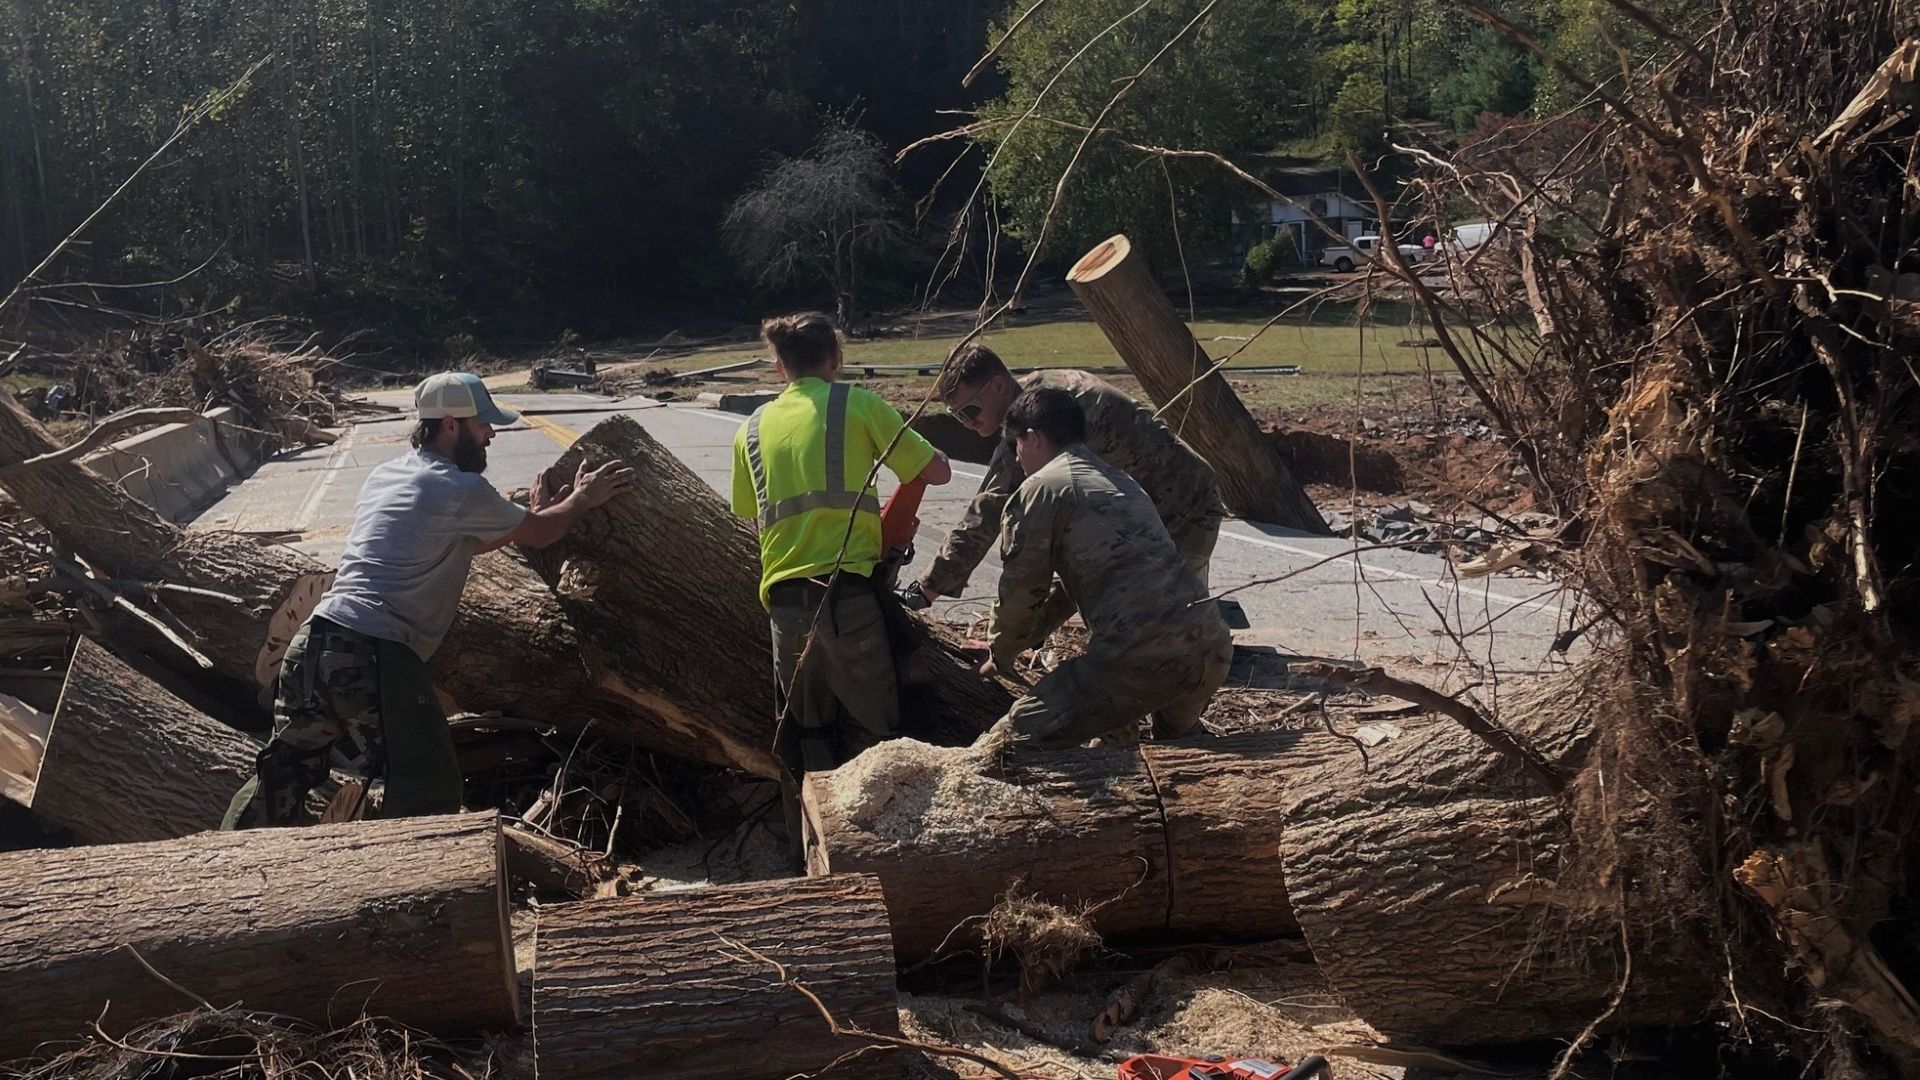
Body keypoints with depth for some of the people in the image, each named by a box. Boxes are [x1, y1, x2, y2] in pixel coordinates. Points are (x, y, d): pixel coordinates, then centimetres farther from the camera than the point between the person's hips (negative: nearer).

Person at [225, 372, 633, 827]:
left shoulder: (385, 476, 20)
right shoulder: (462, 491, -6)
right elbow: (540, 534, 9)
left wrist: (529, 514, 35)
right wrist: (584, 498, 26)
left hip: (312, 644, 9)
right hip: (376, 658, -9)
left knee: (283, 773, 18)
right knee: (429, 795, 0)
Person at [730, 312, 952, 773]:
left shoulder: (754, 427, 14)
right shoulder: (858, 404, 1)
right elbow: (938, 472, 1)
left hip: (784, 600, 4)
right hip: (848, 592, -4)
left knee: (810, 733, 17)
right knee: (880, 729, 5)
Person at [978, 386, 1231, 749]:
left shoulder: (1039, 489, 2)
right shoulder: (1120, 481, 27)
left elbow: (1021, 590, 6)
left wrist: (1000, 656, 26)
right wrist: (1020, 639, 45)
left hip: (1139, 657, -8)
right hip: (1213, 649, 8)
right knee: (1177, 734, 39)